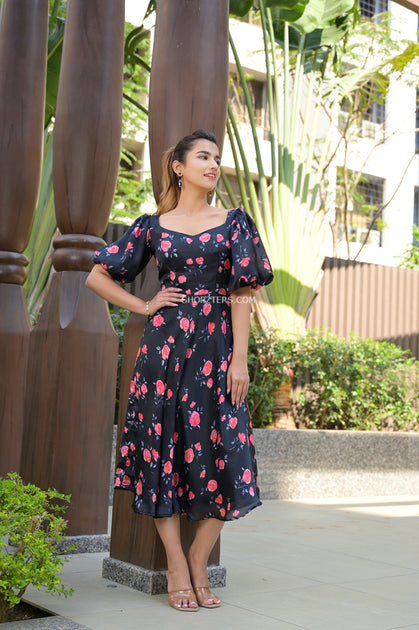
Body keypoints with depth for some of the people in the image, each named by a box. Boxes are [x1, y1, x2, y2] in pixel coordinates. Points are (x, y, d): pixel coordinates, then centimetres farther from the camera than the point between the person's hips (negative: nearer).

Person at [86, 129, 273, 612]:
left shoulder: (233, 222, 9)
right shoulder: (153, 226, 9)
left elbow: (241, 295, 2)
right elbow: (97, 276, 14)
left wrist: (240, 359, -7)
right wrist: (145, 306, 4)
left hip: (216, 347, 0)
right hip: (164, 346, 0)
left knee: (222, 455, -4)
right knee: (164, 449, -1)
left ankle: (197, 565, 12)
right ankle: (177, 571, 10)